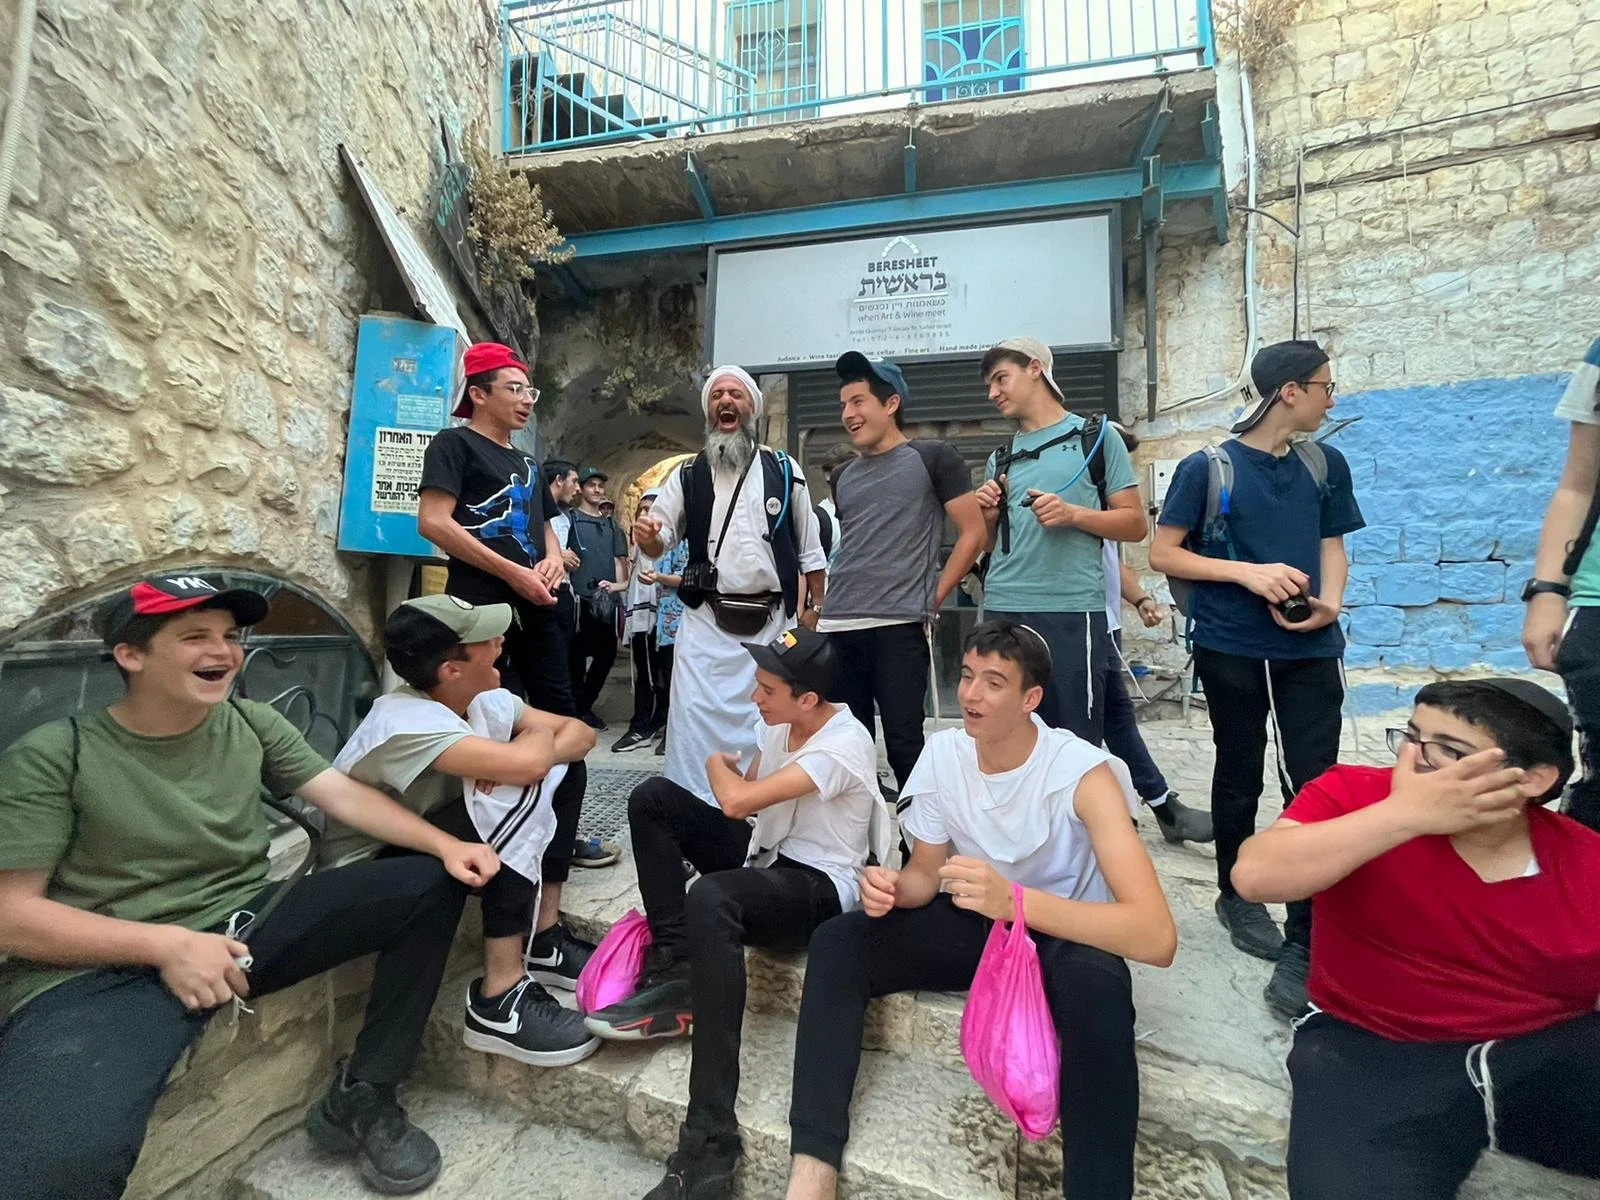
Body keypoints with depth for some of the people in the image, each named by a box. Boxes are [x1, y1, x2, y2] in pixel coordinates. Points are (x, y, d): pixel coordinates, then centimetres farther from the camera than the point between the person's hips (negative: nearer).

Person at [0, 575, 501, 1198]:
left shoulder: (253, 724, 5)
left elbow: (344, 794, -1)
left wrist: (446, 844, -15)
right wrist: (166, 944, -21)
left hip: (250, 922, 6)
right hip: (99, 970, -5)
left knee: (433, 882, -9)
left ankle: (358, 1101, 2)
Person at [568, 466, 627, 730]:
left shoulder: (610, 524, 19)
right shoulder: (571, 518, 3)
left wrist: (619, 584, 4)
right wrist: (568, 579, -14)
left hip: (607, 599, 6)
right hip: (580, 598, -5)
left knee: (607, 652, 8)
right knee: (578, 654, 1)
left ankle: (586, 704, 24)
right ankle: (577, 708, 13)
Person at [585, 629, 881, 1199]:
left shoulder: (844, 745, -24)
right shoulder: (778, 723, 3)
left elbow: (736, 801, -29)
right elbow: (747, 794, 16)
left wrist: (716, 764, -9)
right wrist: (728, 771, -5)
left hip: (818, 887, -9)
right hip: (767, 856, 9)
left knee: (710, 898, -39)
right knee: (653, 797, -4)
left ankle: (710, 1144, -32)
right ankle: (674, 968, -9)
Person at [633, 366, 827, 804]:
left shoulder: (784, 471, 5)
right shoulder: (687, 475, 7)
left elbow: (810, 553, 9)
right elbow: (659, 541, 7)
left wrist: (814, 610, 5)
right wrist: (646, 535, -17)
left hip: (773, 621, 0)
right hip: (707, 620, 0)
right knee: (696, 716, -4)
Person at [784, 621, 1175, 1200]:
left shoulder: (1084, 773, -25)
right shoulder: (942, 752, -11)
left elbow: (1157, 936, -33)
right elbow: (927, 872, 1)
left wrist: (1014, 900, -46)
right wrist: (893, 888, -24)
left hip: (1067, 931, -4)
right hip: (974, 921, 4)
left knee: (1096, 982, -40)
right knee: (837, 943, -16)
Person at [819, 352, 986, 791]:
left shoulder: (932, 458, 2)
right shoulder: (842, 476, 18)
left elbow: (973, 534, 0)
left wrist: (932, 600, -4)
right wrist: (820, 606, 15)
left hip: (899, 627, -5)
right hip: (837, 628, 6)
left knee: (903, 742, -2)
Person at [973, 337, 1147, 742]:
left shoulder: (1095, 437, 5)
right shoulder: (999, 459, 16)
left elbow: (1136, 523, 2)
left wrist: (1073, 514, -13)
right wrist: (988, 517, 1)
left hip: (1071, 612, -4)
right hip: (1001, 611, 4)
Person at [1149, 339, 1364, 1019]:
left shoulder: (1325, 465, 9)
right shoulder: (1208, 468, -5)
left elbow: (1331, 545, 14)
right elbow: (1163, 554, -5)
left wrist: (1330, 603, -6)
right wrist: (1249, 573, -16)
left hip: (1309, 652, 3)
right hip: (1231, 651, -3)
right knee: (1240, 779, 11)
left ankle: (1304, 944, 6)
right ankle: (1235, 895, 33)